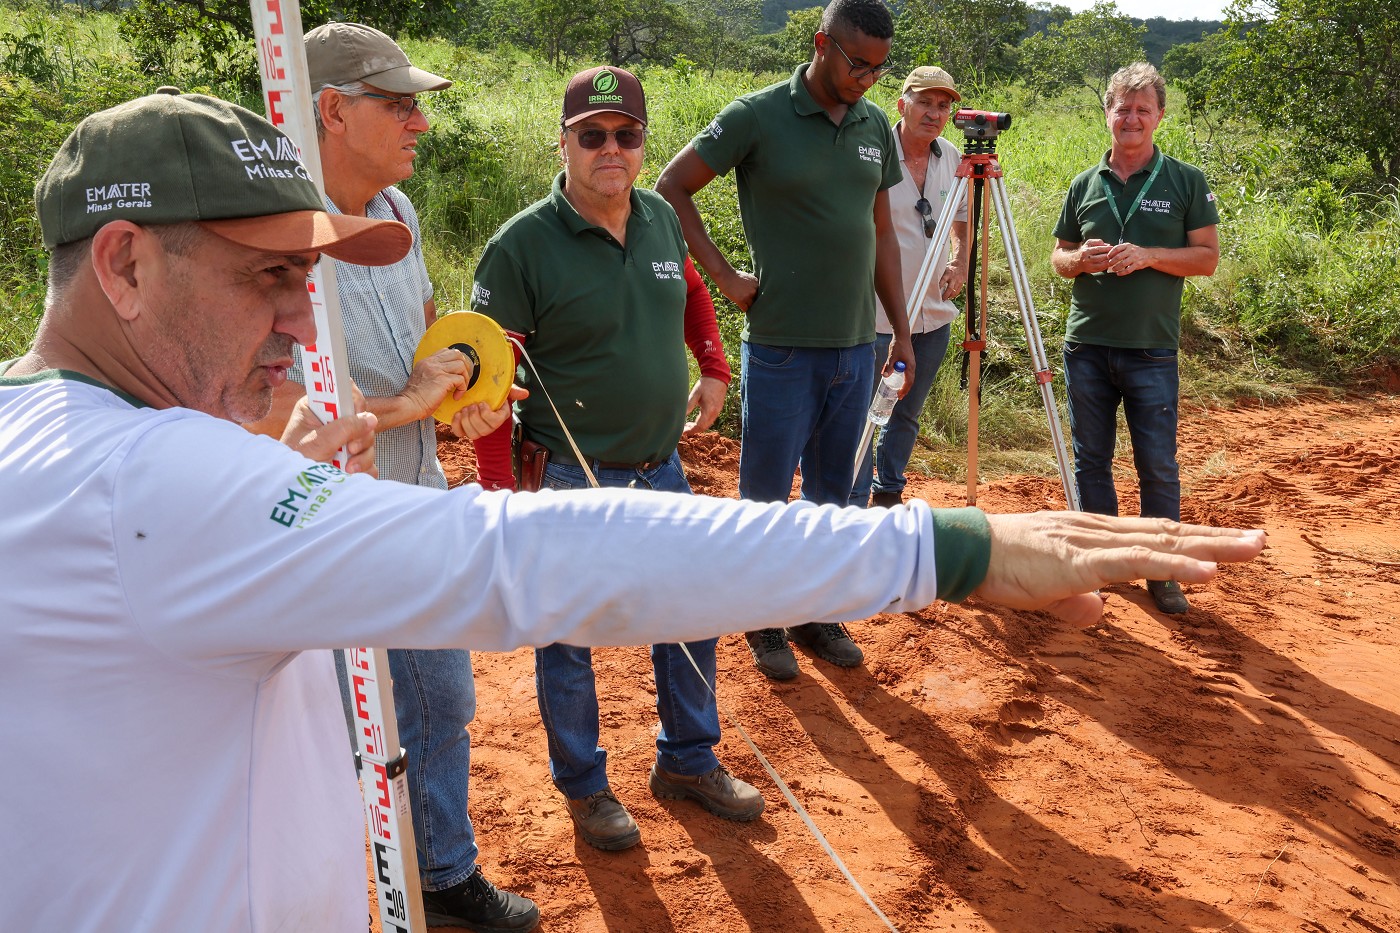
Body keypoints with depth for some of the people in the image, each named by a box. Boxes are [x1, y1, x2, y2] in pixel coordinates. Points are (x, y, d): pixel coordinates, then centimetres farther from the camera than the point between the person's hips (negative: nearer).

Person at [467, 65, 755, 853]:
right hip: (571, 482, -6)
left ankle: (689, 761, 39)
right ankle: (584, 788, 32)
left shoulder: (662, 219, 2)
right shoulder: (522, 245, -16)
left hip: (663, 469, 6)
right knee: (569, 639, 10)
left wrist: (714, 367, 13)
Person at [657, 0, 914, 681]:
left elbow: (882, 235, 15)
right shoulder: (757, 116, -8)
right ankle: (764, 623, 23)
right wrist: (724, 275, -8)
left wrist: (901, 333, 12)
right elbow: (671, 189, -3)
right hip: (782, 346, -5)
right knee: (766, 495, 6)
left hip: (855, 346, 5)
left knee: (832, 494, 15)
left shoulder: (875, 127, 8)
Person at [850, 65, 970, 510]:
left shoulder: (953, 158, 6)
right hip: (877, 316, -6)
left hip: (934, 316, 6)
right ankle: (853, 506, 9)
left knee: (907, 414, 17)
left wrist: (960, 261, 6)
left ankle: (888, 494, 34)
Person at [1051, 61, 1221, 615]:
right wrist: (1080, 259, -8)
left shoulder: (1186, 182, 3)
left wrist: (1148, 255, -16)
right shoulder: (1085, 185, 10)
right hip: (1087, 346, 3)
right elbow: (1058, 256, 15)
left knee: (1158, 466, -1)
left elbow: (1207, 257, 0)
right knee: (1091, 460, 9)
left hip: (1152, 350, -2)